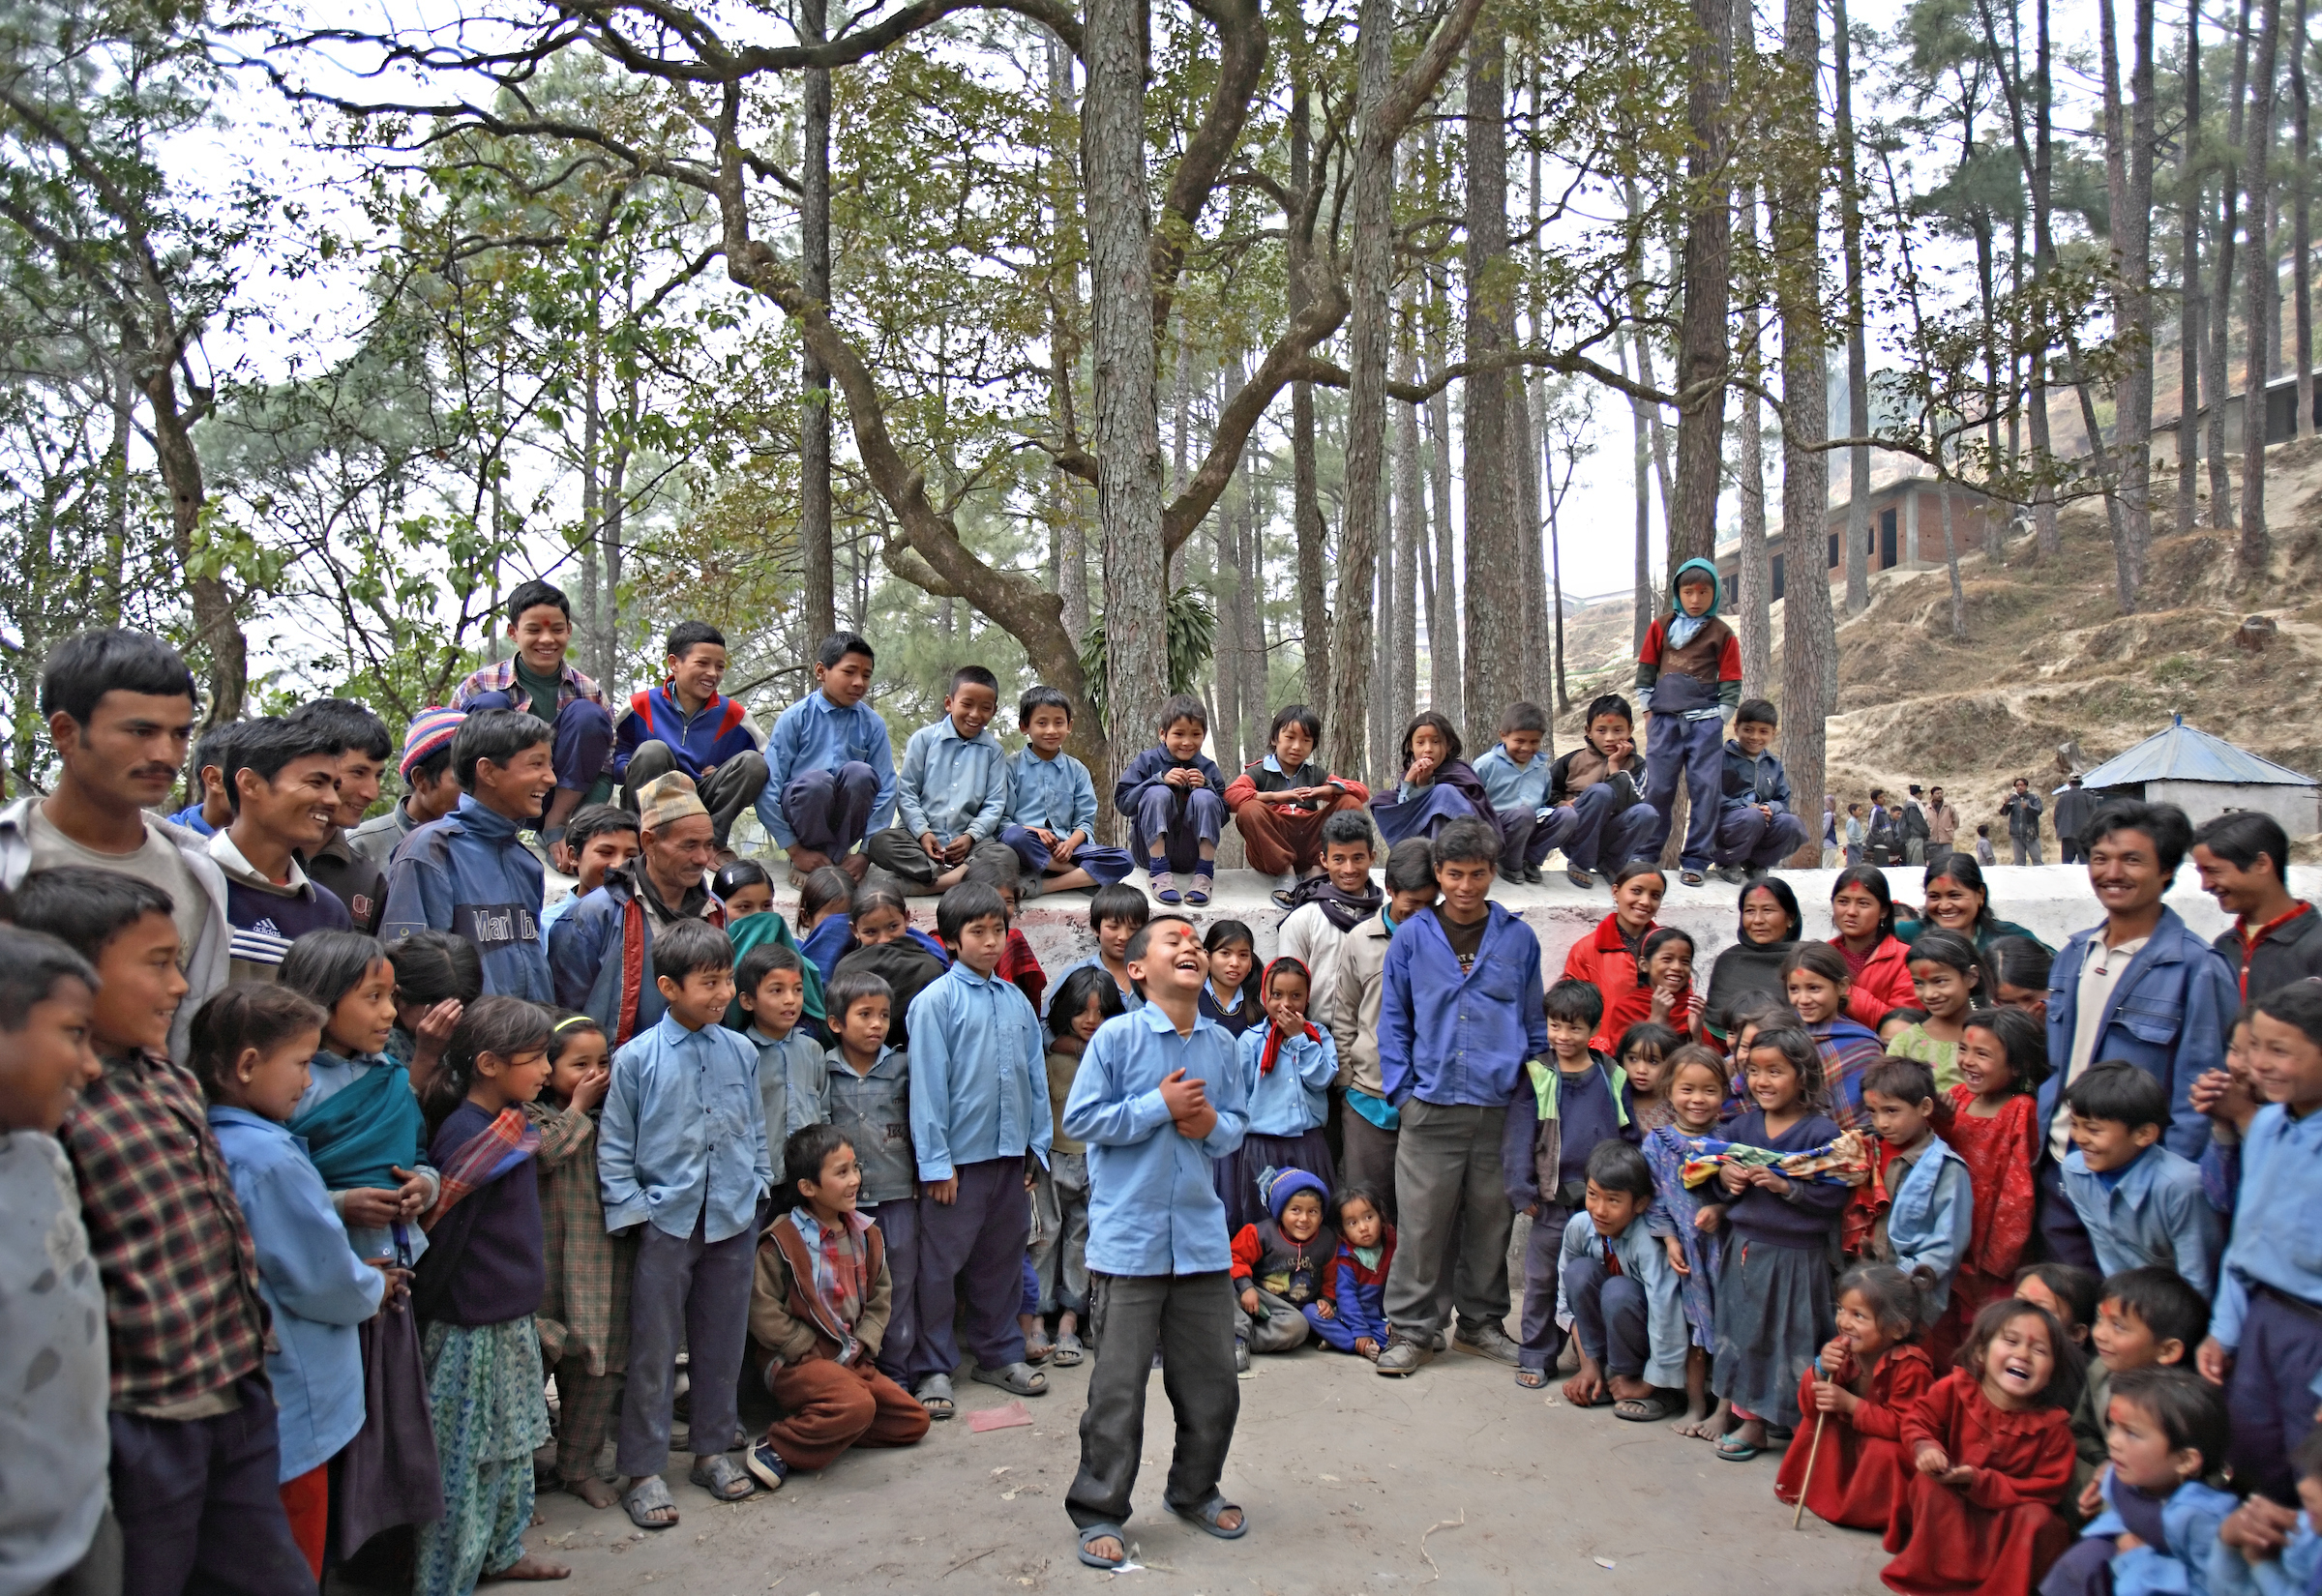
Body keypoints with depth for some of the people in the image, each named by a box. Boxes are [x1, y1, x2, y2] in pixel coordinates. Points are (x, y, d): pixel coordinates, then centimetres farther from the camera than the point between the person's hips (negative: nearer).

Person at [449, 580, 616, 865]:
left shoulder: (589, 692, 0)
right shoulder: (479, 687, -3)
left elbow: (604, 773, -5)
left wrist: (560, 829, -20)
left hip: (561, 799, 1)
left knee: (587, 715, -19)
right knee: (490, 704, -21)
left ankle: (554, 825, -16)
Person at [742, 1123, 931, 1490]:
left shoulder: (865, 1235, 7)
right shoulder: (781, 1242, -14)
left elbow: (880, 1297, 13)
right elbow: (762, 1311, -16)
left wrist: (863, 1346, -4)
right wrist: (812, 1352, -15)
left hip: (851, 1360, 8)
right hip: (796, 1362, -8)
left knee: (913, 1421, 2)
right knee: (856, 1404, -34)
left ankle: (824, 1428, 5)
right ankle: (776, 1448, -14)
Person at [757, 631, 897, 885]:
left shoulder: (872, 724, -2)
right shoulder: (796, 717, -7)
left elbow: (886, 789, -5)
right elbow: (768, 787, -11)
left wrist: (866, 853, -13)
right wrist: (795, 850, -14)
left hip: (845, 819, 2)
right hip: (802, 814, -2)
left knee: (860, 772, -28)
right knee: (815, 779, -34)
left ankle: (835, 856, -10)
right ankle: (807, 859, -8)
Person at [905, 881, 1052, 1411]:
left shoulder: (1017, 1000, 7)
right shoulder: (936, 1001, -8)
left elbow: (1036, 1076, 12)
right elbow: (928, 1084, -10)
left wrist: (1038, 1145, 8)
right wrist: (935, 1162, -12)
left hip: (1011, 1152, 5)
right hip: (958, 1156, -5)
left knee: (1003, 1259, 16)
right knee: (940, 1264, 4)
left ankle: (1000, 1355, 29)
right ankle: (933, 1367, 16)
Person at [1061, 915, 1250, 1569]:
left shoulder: (1221, 1045, 5)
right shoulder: (1116, 1037, -9)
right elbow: (1080, 1119, -11)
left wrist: (1213, 1125, -8)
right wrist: (1160, 1106, -15)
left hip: (1202, 1237, 5)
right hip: (1129, 1239, -5)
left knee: (1212, 1380, 14)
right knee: (1119, 1386, 2)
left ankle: (1194, 1491, 35)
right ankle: (1099, 1512, 18)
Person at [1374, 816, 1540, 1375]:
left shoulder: (1519, 939, 6)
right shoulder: (1412, 938, 4)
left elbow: (1535, 1022, 12)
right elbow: (1393, 1022, 8)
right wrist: (1402, 1091, 0)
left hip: (1501, 1107, 1)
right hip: (1431, 1108, -1)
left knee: (1491, 1220, 11)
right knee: (1422, 1222, -1)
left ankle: (1481, 1322, 26)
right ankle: (1412, 1329, 11)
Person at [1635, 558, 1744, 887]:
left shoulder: (1722, 634, 5)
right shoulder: (1661, 627, 10)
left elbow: (1731, 686, 5)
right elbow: (1645, 673, 12)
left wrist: (1716, 721, -4)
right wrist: (1649, 713, 5)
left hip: (1704, 721, -1)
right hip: (1665, 718, 1)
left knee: (1706, 788, -5)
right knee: (1657, 788, 2)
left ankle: (1695, 861, 1)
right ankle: (1644, 856, 11)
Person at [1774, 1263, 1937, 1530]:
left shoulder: (1911, 1367, -27)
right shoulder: (1843, 1350, -9)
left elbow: (1904, 1425, -31)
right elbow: (1808, 1405, -7)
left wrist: (1850, 1403, -35)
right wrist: (1821, 1371, -27)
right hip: (1851, 1442, 7)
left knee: (1884, 1450, -34)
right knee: (1817, 1422, -11)